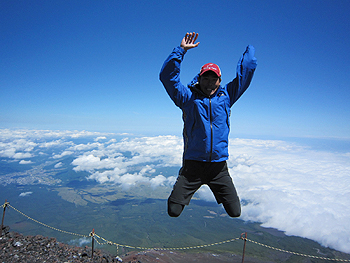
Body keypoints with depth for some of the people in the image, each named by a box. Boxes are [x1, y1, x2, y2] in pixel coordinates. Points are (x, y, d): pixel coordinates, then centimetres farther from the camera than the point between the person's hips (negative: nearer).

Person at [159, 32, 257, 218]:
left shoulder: (226, 96, 7)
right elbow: (167, 76, -5)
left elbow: (246, 72, 13)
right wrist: (181, 50, -9)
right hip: (193, 165, -1)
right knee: (173, 211, -1)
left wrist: (250, 49, 21)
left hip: (219, 167, 2)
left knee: (235, 213, 8)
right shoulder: (188, 98, 1)